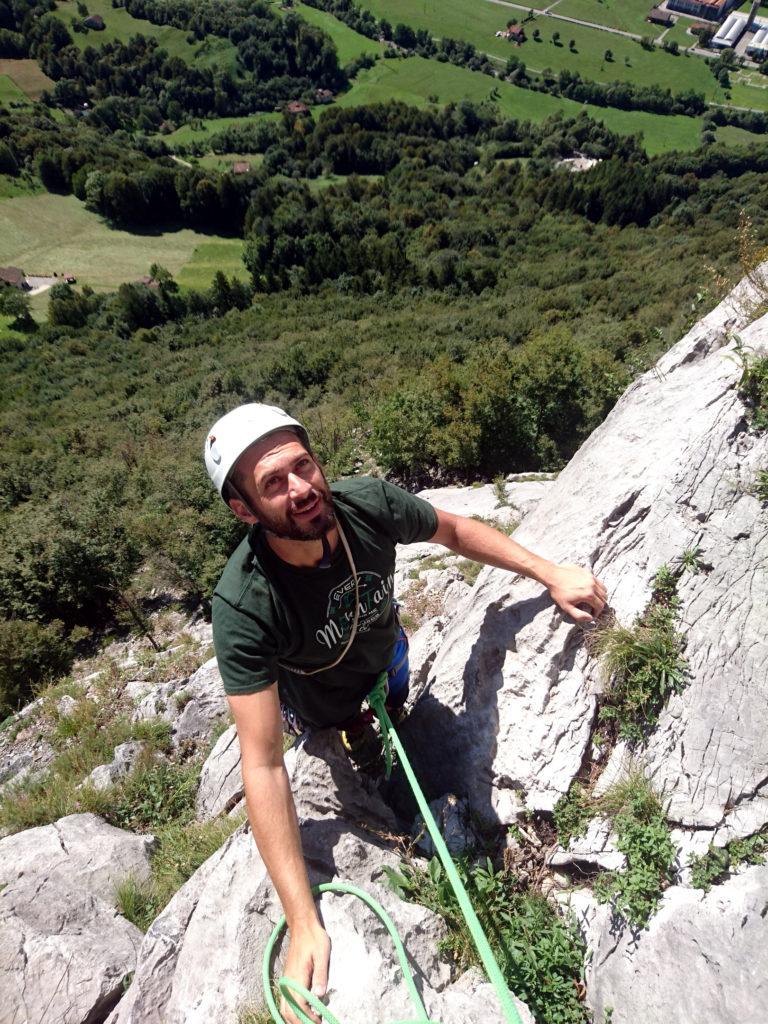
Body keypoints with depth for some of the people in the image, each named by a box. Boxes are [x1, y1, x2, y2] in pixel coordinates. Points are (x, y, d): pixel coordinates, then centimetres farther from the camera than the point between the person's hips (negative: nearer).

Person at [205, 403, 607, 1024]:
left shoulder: (368, 504, -36)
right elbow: (263, 766, -39)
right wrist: (304, 924, -40)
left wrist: (551, 574, -18)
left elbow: (455, 530, -15)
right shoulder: (244, 605, -44)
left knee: (397, 718, 35)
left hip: (385, 656, 3)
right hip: (316, 704, -3)